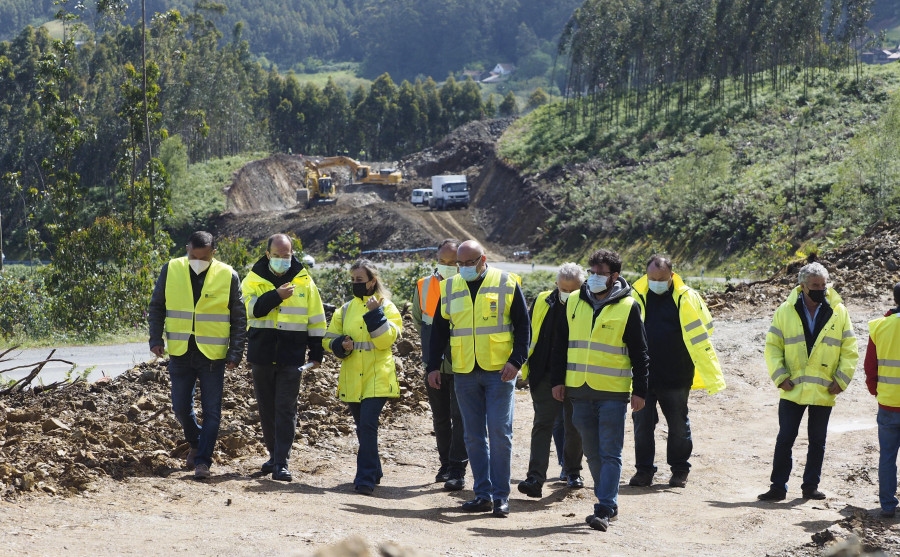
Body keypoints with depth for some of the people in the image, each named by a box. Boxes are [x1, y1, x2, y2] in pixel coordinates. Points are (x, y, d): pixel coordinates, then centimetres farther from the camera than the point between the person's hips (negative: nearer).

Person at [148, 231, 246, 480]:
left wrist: (235, 352, -3)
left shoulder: (227, 276, -4)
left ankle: (203, 461, 4)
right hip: (180, 353, 2)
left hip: (213, 355, -2)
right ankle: (196, 443, 33)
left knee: (211, 410, -2)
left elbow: (239, 318, 2)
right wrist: (156, 338, 0)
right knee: (181, 407, 8)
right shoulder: (171, 270, 0)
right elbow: (156, 307, 10)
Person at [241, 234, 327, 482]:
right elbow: (252, 309, -14)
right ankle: (275, 454, 26)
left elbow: (316, 319, 8)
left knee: (286, 408, -8)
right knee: (267, 408, 11)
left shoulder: (303, 281, 4)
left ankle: (282, 463, -9)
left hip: (291, 356, -2)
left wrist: (316, 353, 6)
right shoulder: (253, 280, 3)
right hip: (262, 354, 2)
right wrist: (276, 296, -26)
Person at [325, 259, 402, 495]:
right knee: (362, 428, 13)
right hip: (352, 379, 5)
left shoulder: (386, 306, 0)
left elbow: (387, 339, -13)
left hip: (377, 378, -5)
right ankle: (373, 471, 29)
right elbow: (329, 339, 14)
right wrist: (341, 345, -7)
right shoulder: (345, 310, 12)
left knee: (368, 425, -17)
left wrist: (375, 313, -20)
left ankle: (366, 478, -16)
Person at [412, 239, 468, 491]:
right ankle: (446, 463, 26)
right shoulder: (424, 286, 5)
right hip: (434, 366, 5)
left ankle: (457, 470, -6)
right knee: (440, 418, 13)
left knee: (460, 418, -7)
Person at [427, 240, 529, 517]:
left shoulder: (507, 284, 0)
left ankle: (500, 496, -1)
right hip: (464, 374, 4)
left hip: (499, 372, -4)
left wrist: (516, 360, -10)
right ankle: (483, 494, 11)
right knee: (474, 436, 5)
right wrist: (433, 366, 9)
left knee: (500, 433, -6)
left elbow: (523, 325, 0)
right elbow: (439, 330, 15)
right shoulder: (449, 288, 10)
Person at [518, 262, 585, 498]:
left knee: (575, 426, 13)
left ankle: (573, 471, 32)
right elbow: (528, 334, 9)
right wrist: (527, 368, 4)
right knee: (542, 424, -7)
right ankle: (536, 478, -14)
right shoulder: (542, 302, 0)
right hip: (545, 377, 0)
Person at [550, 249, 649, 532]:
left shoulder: (627, 307, -3)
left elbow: (639, 353, -1)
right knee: (593, 453, 11)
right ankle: (608, 501, 22)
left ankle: (604, 510, -9)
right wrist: (558, 379, 9)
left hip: (613, 392, -4)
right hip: (580, 391, 5)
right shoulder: (574, 302, 8)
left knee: (610, 453, -6)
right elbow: (560, 344, 15)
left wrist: (639, 391, -4)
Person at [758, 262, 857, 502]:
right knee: (784, 440, 1)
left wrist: (841, 380, -4)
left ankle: (810, 486, 18)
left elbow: (849, 350, 5)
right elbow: (772, 346, 3)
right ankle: (778, 487, 8)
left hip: (824, 391, 1)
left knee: (817, 442, 8)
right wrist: (780, 376, -7)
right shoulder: (785, 311, 0)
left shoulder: (838, 312, 1)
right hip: (792, 390, 0)